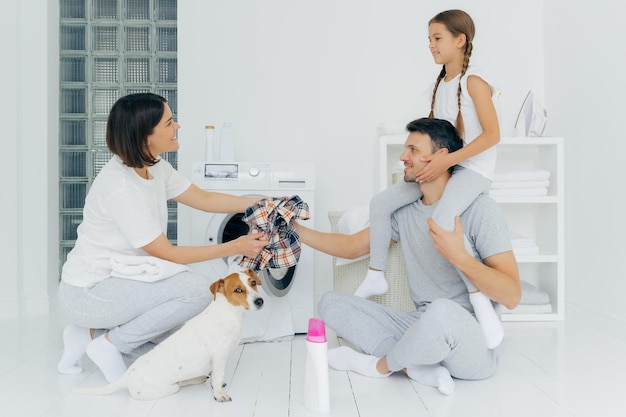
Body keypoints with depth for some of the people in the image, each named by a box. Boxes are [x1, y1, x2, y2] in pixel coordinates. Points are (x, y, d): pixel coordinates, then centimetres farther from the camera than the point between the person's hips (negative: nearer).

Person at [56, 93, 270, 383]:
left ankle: (94, 334, 13)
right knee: (200, 290, -23)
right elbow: (167, 254, -22)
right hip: (88, 292, -9)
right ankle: (109, 343, -5)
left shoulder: (155, 167, -2)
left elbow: (204, 199, 7)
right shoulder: (119, 186, -27)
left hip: (115, 278, 9)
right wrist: (236, 247, -20)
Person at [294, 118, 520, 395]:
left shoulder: (479, 209, -11)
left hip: (474, 345, -6)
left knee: (442, 312, -41)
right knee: (331, 303, 0)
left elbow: (512, 295, -15)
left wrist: (458, 256, -28)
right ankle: (422, 369, -15)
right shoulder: (405, 211, 8)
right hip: (423, 329, 7)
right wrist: (293, 229, 7)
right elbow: (352, 247, 14)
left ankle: (381, 364, -7)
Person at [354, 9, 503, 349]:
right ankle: (376, 276, 10)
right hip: (443, 165, 8)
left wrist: (447, 160, -22)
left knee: (443, 219, -34)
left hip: (473, 168, -8)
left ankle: (481, 301, -23)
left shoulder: (473, 81, -10)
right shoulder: (438, 85, 13)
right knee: (381, 202, -3)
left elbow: (492, 134, -16)